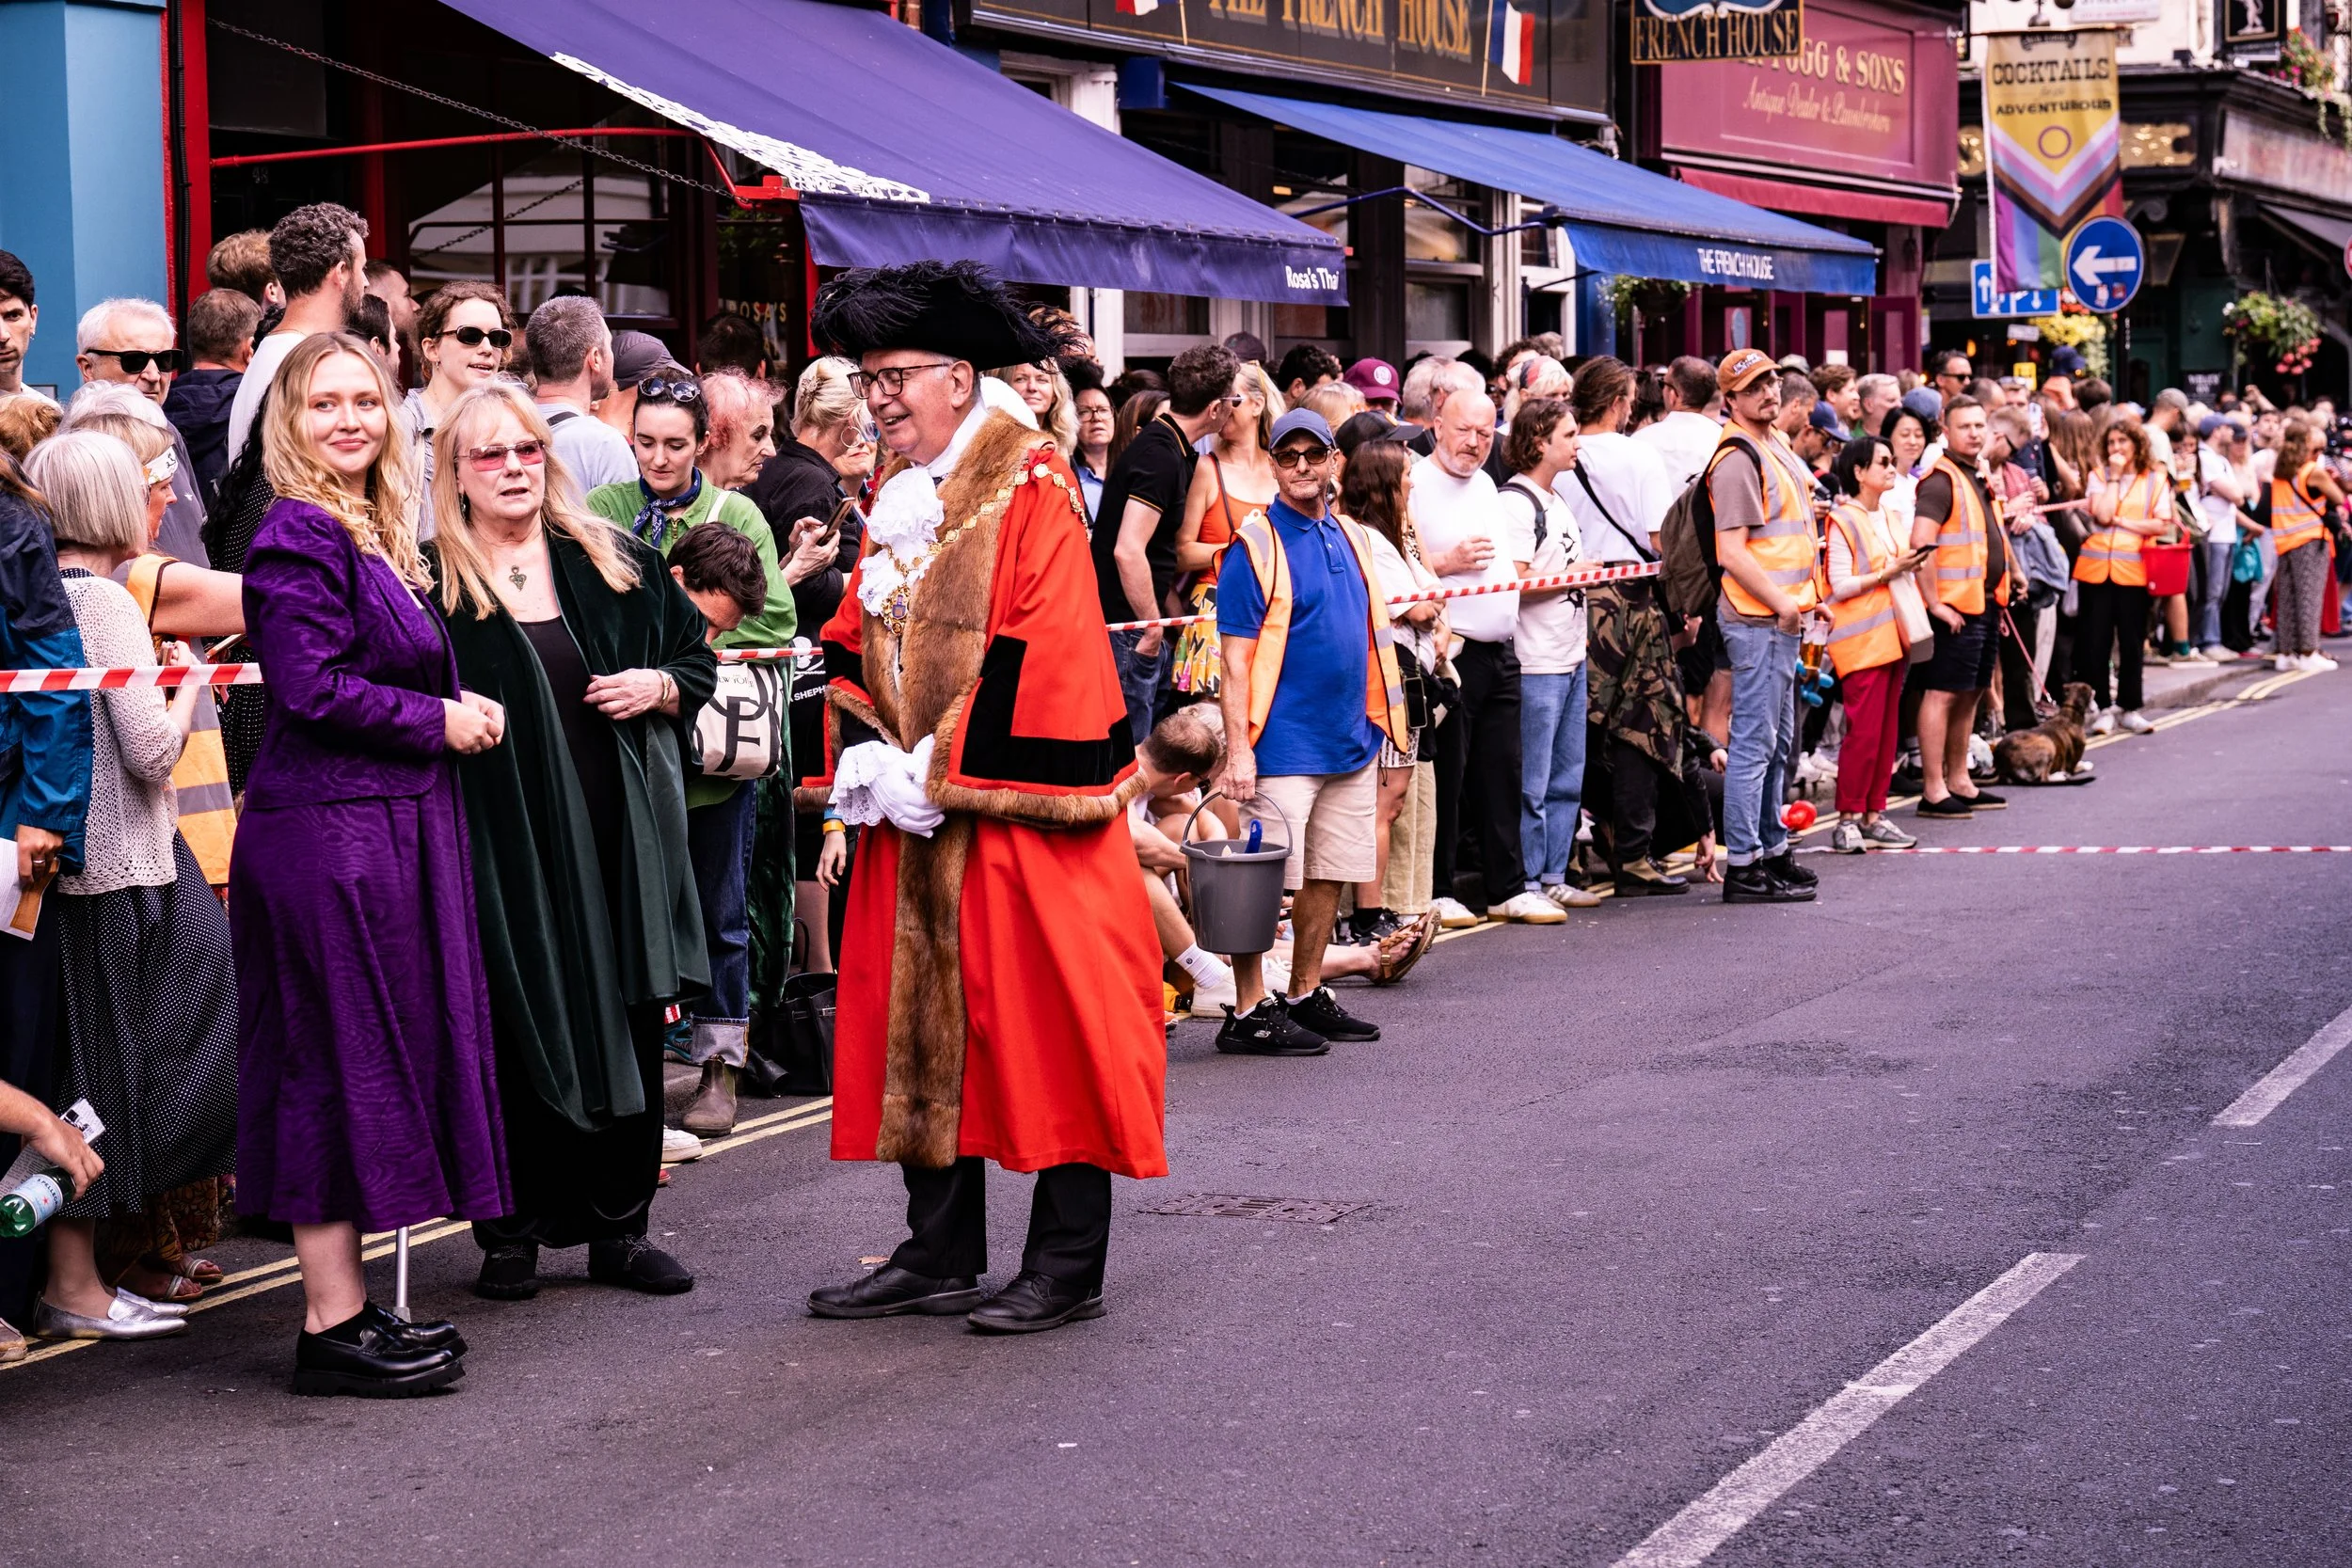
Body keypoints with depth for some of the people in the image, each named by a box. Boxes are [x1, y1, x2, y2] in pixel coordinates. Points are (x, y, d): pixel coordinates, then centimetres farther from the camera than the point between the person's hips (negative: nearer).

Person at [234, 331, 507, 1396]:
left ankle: (347, 1306, 18)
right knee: (339, 1061, -6)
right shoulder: (298, 537, -12)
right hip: (325, 830, -10)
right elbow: (311, 688, -19)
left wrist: (456, 710, 6)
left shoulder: (376, 536, 17)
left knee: (381, 1058, 11)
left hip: (392, 827, 10)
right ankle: (332, 1327, 0)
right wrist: (442, 719, -11)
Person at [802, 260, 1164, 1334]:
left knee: (1041, 1030, -3)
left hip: (1016, 822, -8)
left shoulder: (1030, 491, -10)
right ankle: (939, 1257, 18)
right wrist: (865, 756, -3)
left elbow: (1041, 658, -17)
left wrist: (941, 773, -16)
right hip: (911, 821, 8)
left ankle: (1066, 1269, 4)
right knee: (916, 1033, 9)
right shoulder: (894, 503, 14)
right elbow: (852, 642, 15)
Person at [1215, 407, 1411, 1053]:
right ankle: (1248, 1013, -1)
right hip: (1285, 747, -7)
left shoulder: (1349, 537, 13)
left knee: (1329, 877, 12)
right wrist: (1238, 748, -17)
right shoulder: (1255, 546, -9)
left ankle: (1306, 996, 22)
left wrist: (1377, 716, 17)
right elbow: (1236, 659, -12)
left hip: (1351, 740, 7)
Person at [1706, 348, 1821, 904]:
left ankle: (1771, 848, 29)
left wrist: (1804, 597, 19)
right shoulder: (1738, 459, -16)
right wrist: (1780, 603, -20)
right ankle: (1743, 865, -6)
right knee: (1755, 742, -8)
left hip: (1782, 613, 10)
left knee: (1778, 740, 18)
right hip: (1756, 618, -10)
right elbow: (1731, 551, -22)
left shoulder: (1776, 443, 15)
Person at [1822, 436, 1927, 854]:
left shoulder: (1886, 518, 16)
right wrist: (1888, 572, -17)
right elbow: (1841, 584, -14)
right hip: (1860, 637, -8)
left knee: (1888, 729, 6)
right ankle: (1848, 819, -5)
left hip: (1890, 634, 8)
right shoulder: (1843, 521, -8)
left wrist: (1910, 565, 6)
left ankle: (1873, 816, 11)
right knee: (1864, 729, -11)